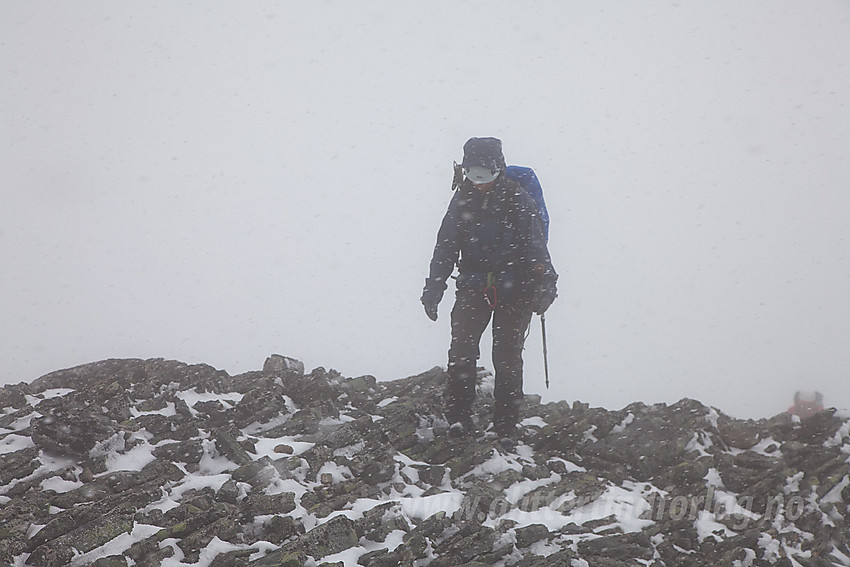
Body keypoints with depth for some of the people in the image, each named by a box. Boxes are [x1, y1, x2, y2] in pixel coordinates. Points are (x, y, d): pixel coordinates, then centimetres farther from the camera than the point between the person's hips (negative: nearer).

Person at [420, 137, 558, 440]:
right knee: (461, 351, -12)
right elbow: (445, 247, 13)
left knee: (508, 357, 1)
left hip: (514, 290, -2)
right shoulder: (462, 201, 7)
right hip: (473, 286, 2)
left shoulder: (518, 201, -3)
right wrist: (433, 288, 10)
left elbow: (535, 247, -4)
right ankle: (459, 418, -7)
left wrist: (544, 284, -15)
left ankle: (506, 425, 8)